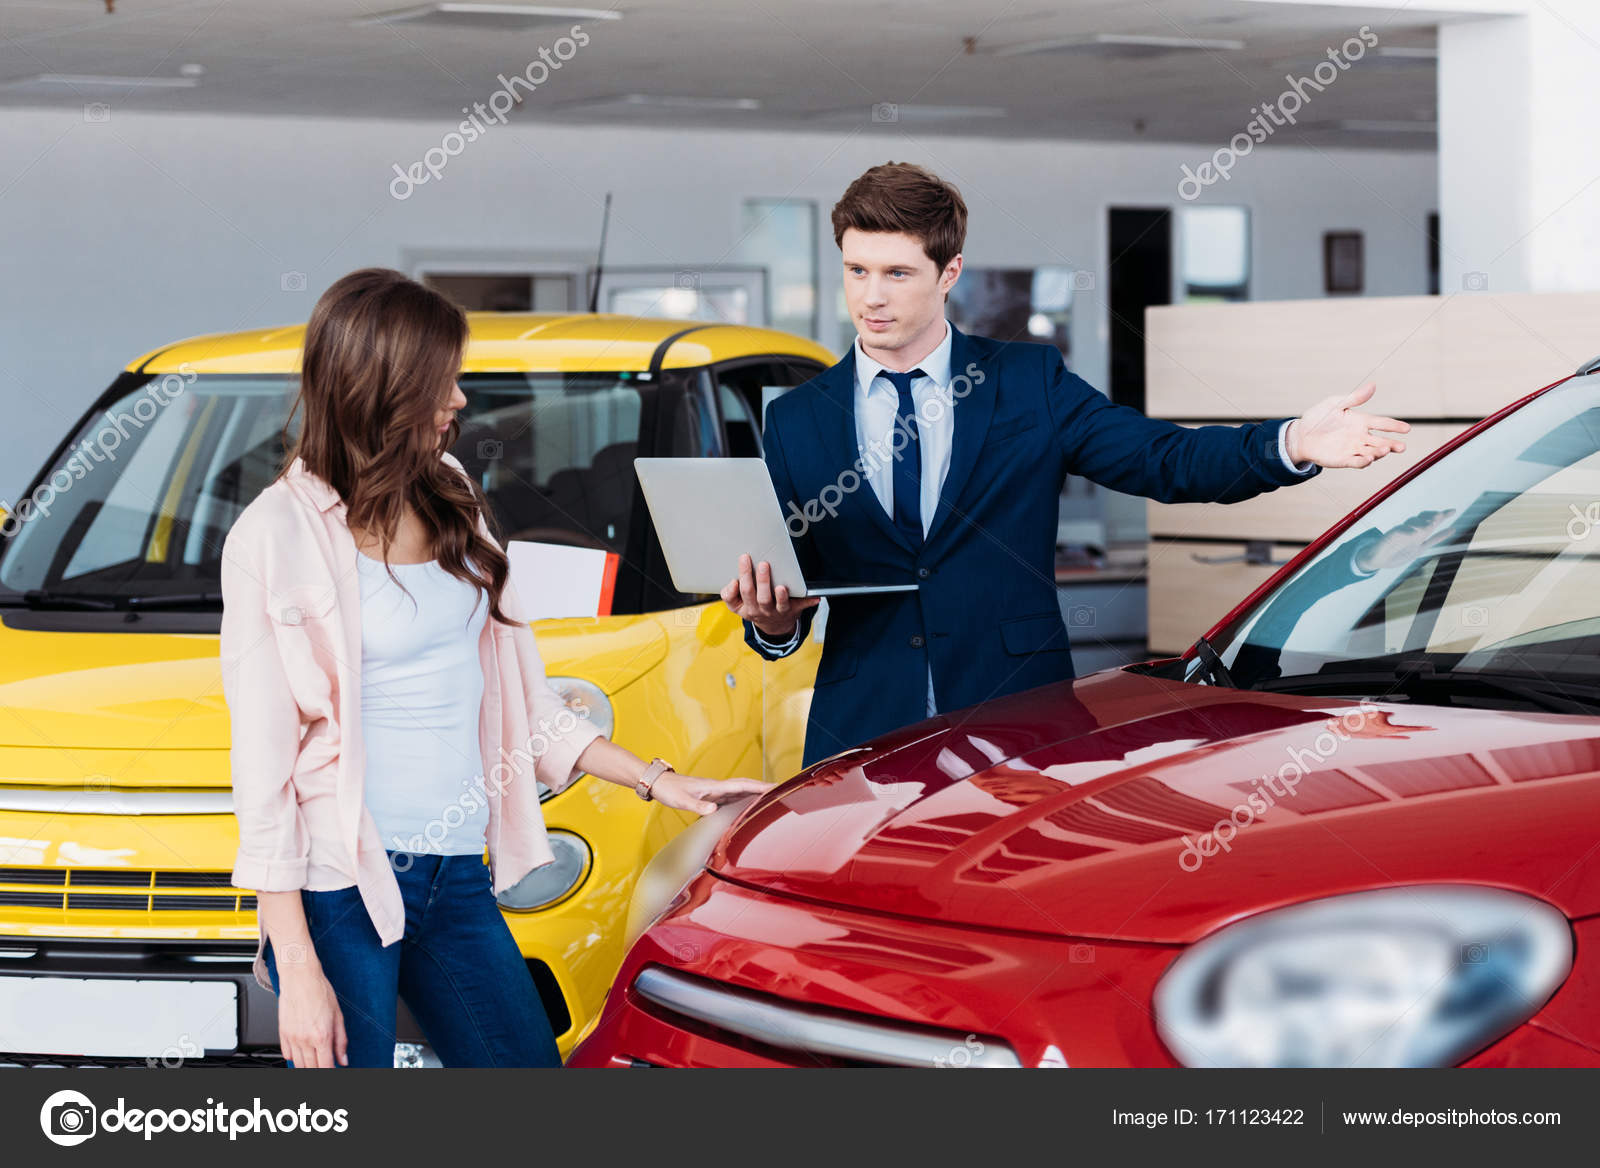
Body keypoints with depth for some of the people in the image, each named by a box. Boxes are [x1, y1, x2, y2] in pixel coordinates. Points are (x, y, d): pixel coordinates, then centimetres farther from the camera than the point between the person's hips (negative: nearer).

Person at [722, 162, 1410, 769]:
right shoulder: (794, 422, 11)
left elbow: (1165, 460, 0)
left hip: (1018, 731, -1)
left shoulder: (1030, 383, 8)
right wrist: (773, 621, -12)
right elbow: (787, 585, 12)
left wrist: (1294, 443, -16)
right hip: (861, 738, 1)